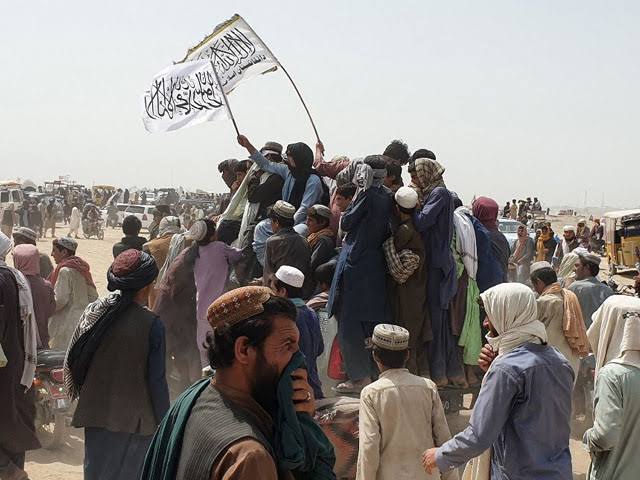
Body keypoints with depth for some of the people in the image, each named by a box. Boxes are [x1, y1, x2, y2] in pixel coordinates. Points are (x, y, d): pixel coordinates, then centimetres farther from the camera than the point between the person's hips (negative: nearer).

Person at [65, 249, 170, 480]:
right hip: (134, 421, -4)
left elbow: (72, 360, 3)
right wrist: (164, 422, -3)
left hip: (96, 416, 4)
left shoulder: (93, 311, -4)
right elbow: (157, 380, -14)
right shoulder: (152, 325, -17)